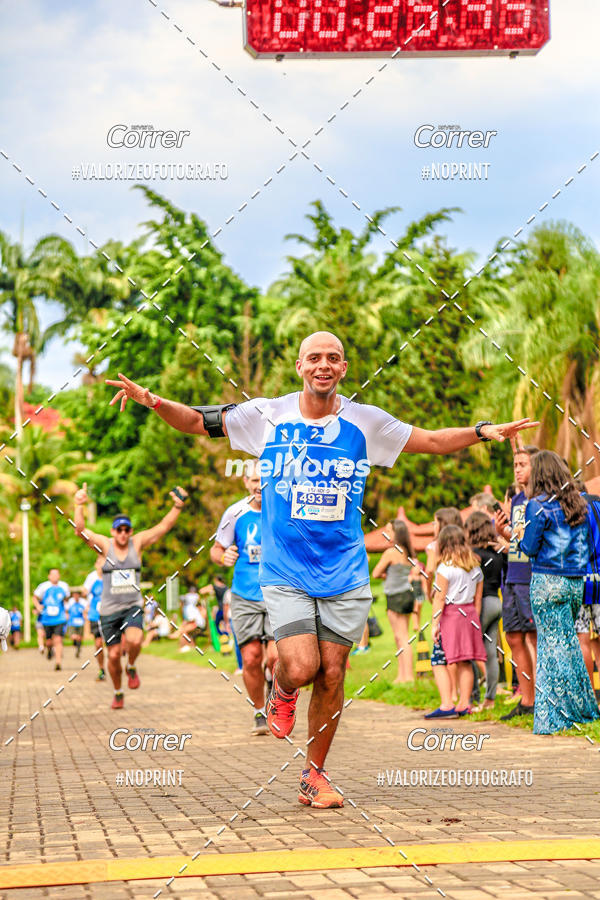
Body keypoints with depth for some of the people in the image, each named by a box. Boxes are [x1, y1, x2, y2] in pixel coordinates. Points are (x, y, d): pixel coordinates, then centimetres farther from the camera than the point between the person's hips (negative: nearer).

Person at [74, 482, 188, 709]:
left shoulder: (138, 543, 2)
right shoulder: (104, 545, -2)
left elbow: (164, 526, -2)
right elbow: (80, 530, -16)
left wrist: (177, 506, -15)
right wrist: (79, 507, -32)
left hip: (133, 607, 0)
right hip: (109, 609, 0)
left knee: (134, 641, -27)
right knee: (113, 654, 1)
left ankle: (132, 668, 4)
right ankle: (118, 693, 25)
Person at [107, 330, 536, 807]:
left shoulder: (365, 422, 2)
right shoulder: (266, 415, -2)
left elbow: (434, 441, 10)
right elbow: (198, 422, 4)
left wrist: (483, 431, -3)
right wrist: (153, 401, -12)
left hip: (345, 574, 2)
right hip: (285, 572, -2)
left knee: (331, 676, 2)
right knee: (301, 668, -17)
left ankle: (315, 774, 21)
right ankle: (281, 689, 22)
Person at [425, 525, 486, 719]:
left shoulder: (445, 567, -8)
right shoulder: (476, 568, 10)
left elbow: (440, 598, -10)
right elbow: (478, 599, 14)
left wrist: (435, 624, -8)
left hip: (450, 615, -7)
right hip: (470, 615, 7)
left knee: (439, 661, -5)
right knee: (464, 663, 11)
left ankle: (447, 705, -14)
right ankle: (464, 704, 13)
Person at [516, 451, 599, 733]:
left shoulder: (538, 505, -9)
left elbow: (530, 548, -10)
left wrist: (520, 536, 10)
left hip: (547, 582, -6)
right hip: (576, 581, 6)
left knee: (552, 646, -3)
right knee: (569, 643, 15)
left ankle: (553, 717, -1)